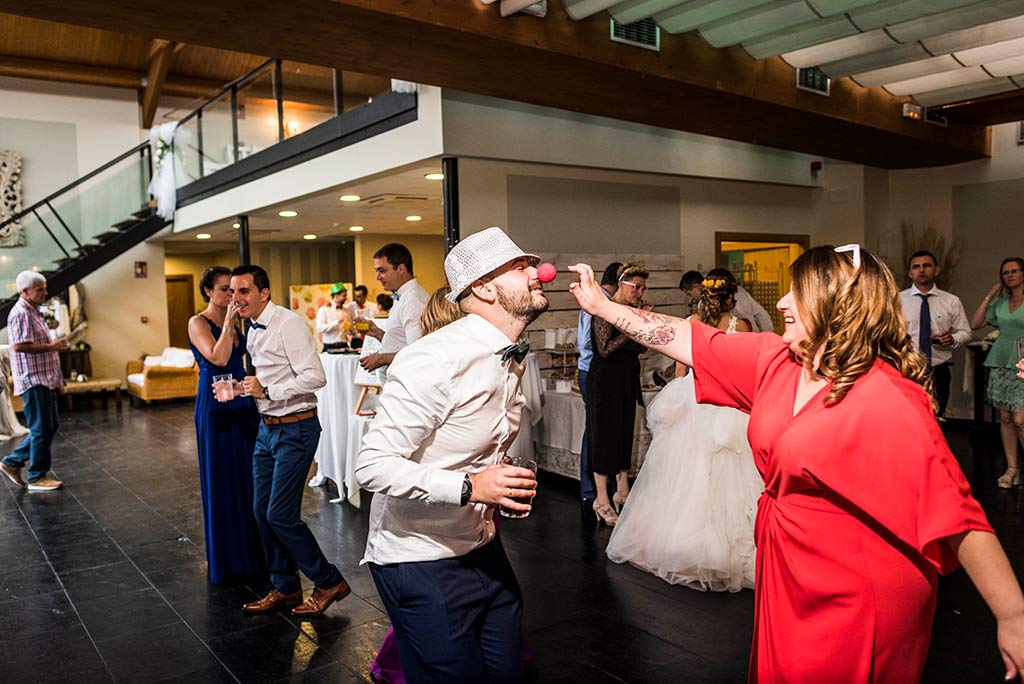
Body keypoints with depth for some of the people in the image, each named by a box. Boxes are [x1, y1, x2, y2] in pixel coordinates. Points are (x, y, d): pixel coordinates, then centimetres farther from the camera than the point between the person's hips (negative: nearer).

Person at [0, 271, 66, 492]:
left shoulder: (33, 312, 19)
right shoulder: (20, 313, -13)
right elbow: (19, 346, -23)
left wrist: (54, 344, 14)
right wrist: (51, 346, -18)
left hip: (44, 379, 10)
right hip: (33, 380, -10)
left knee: (49, 426, 15)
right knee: (41, 429, -4)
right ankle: (38, 477, 6)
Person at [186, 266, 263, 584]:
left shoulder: (234, 322, 12)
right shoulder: (198, 323, -7)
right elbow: (218, 358, -22)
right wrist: (228, 322, -20)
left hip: (243, 402, 7)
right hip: (215, 405, -6)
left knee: (248, 475, 10)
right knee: (221, 478, 2)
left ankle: (251, 551, 24)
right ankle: (225, 557, 16)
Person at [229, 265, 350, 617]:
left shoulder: (288, 324, -16)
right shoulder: (254, 331, 11)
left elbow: (315, 377, -24)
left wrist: (267, 391, -24)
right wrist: (243, 387, 3)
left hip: (295, 429, -9)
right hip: (267, 428, 9)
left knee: (280, 514, -7)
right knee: (262, 511, 12)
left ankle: (328, 581, 11)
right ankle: (284, 587, 28)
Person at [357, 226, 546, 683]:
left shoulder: (514, 358, 5)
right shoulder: (438, 359, -24)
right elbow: (373, 465, -25)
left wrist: (506, 484, 0)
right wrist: (469, 487, -34)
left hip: (483, 550, 8)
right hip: (420, 561, -8)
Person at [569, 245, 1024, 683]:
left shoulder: (888, 402, -24)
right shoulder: (774, 360, -2)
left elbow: (956, 517, -26)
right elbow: (692, 342, 2)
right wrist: (602, 305, 5)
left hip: (854, 609, -7)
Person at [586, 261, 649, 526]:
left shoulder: (632, 310, 10)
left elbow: (641, 347, 12)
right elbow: (604, 348, -19)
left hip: (627, 380, 8)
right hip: (606, 381, -8)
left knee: (625, 434, 12)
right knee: (605, 435, -2)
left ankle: (622, 491, 24)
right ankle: (602, 500, 5)